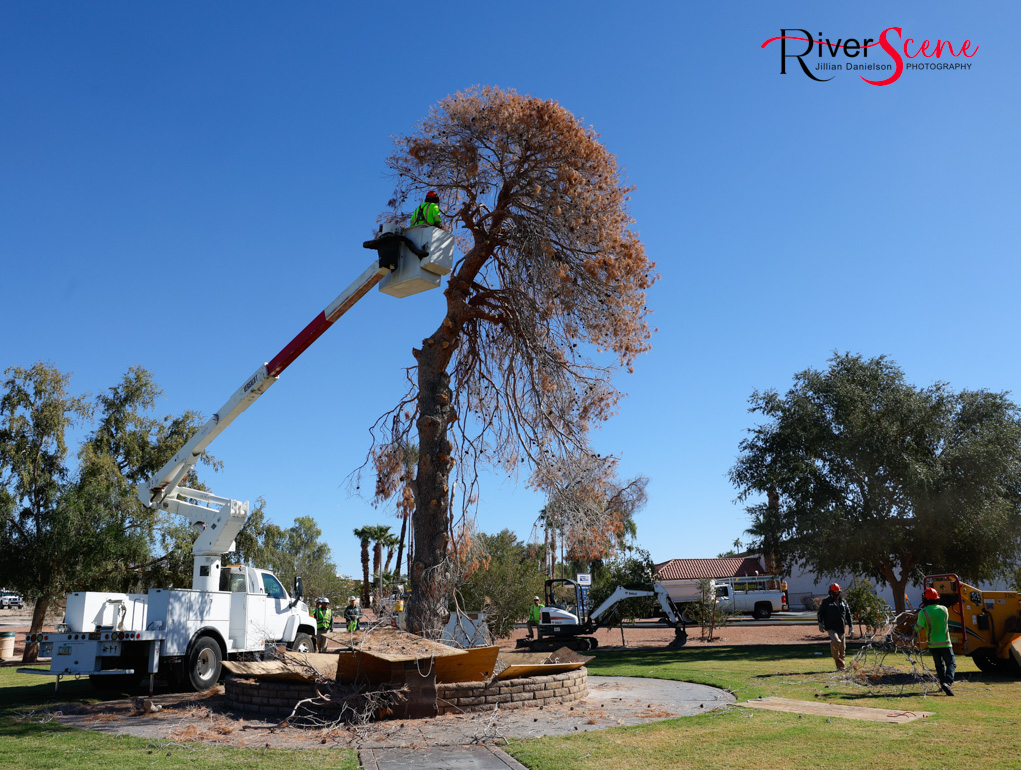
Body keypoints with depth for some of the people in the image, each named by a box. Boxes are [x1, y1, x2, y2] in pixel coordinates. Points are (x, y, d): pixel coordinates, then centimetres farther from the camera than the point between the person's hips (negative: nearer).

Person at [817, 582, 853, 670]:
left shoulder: (843, 602, 14)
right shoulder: (826, 602, 1)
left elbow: (848, 614, 22)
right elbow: (820, 613, 2)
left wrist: (850, 626, 16)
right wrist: (820, 624, -7)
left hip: (841, 628, 5)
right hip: (831, 628, -5)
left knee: (842, 648, 7)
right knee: (836, 641, -28)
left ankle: (841, 666, 20)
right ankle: (836, 658, -5)